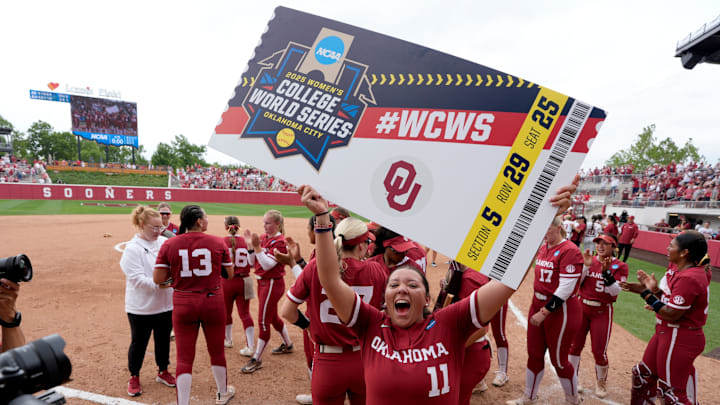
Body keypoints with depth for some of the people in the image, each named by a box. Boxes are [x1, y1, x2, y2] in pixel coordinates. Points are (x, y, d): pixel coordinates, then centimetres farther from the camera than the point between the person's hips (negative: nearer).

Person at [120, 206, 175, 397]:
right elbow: (137, 279, -20)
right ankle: (134, 377, 34)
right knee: (139, 343, 13)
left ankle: (163, 372, 38)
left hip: (166, 304, 4)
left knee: (163, 340, 18)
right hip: (141, 307, -4)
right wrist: (158, 284, -31)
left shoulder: (165, 243, -1)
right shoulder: (132, 249, -14)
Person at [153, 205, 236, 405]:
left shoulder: (169, 244, -5)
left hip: (183, 305, 0)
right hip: (213, 302, 0)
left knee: (184, 357, 9)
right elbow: (229, 274, 0)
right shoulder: (218, 242, -7)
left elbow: (158, 278, -5)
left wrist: (176, 269, 11)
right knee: (217, 351, 19)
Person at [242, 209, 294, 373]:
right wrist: (250, 242, -4)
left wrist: (256, 246, -29)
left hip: (272, 284, -9)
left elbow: (267, 264, -25)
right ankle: (287, 345, 41)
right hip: (262, 282, 9)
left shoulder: (280, 242, -16)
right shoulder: (264, 238, 7)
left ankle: (257, 359, 7)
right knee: (273, 317, 22)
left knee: (263, 321, -3)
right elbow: (253, 261, 6)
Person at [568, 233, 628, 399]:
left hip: (602, 312, -2)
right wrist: (586, 265, -14)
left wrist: (606, 271, -26)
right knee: (575, 345, 7)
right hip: (581, 307, 3)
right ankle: (573, 378, 27)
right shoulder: (589, 260, 4)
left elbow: (615, 291, -15)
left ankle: (601, 382, 27)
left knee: (599, 350, 0)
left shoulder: (620, 266, -4)